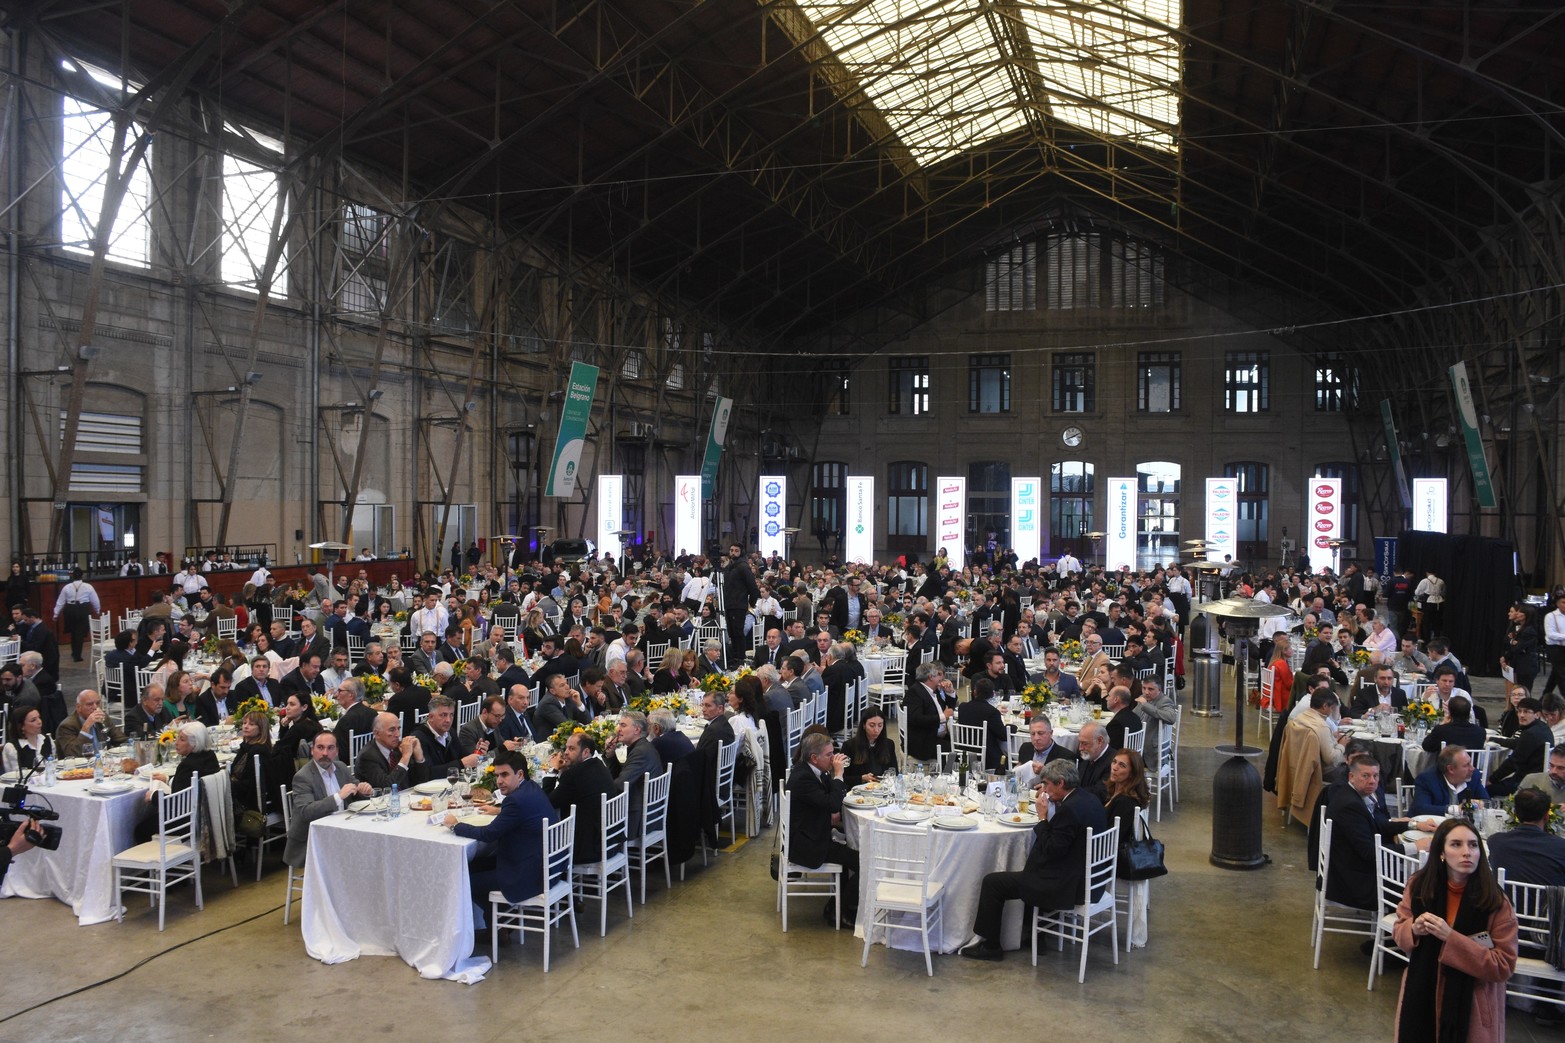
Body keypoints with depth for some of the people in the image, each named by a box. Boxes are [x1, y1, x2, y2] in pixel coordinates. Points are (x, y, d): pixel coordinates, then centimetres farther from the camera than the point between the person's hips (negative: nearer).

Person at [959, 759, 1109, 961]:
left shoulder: (1069, 809, -25)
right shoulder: (1091, 800, 4)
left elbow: (1051, 850, -22)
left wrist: (1042, 818, -13)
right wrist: (1055, 801, 4)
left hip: (1066, 886, -10)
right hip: (1084, 878, 10)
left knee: (992, 882, -1)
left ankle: (989, 945, 12)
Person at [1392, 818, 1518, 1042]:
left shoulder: (1495, 901, -15)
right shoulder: (1419, 885, -6)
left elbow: (1504, 967, -15)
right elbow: (1399, 931, 7)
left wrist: (1451, 938, -26)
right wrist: (1413, 930, -16)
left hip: (1471, 1004, -3)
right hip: (1421, 995, 3)